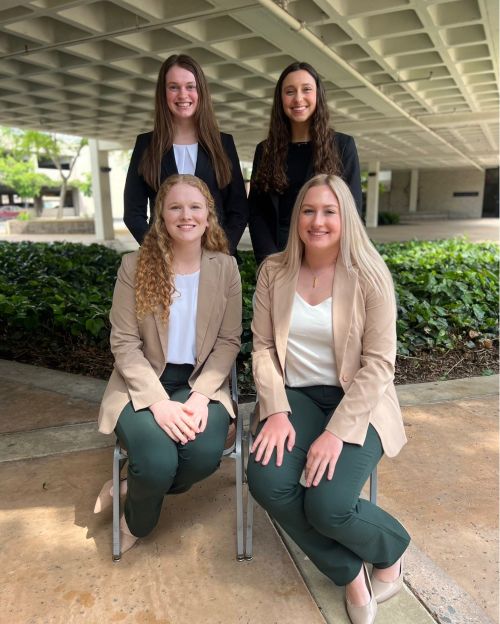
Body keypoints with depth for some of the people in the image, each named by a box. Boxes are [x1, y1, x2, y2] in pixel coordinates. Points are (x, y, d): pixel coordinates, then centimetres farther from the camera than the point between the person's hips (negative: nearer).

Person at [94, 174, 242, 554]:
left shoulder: (226, 268, 0)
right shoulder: (134, 266, -4)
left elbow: (229, 341, -1)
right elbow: (124, 342, -7)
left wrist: (200, 395, -15)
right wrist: (158, 401, -19)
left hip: (202, 381, 2)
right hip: (144, 383, -1)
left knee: (205, 455, -26)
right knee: (157, 464, -25)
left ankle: (133, 486, 9)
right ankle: (137, 521, 15)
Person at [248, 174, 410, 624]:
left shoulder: (370, 275, -9)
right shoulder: (274, 271, 1)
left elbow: (378, 365, -12)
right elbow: (263, 346, 1)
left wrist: (336, 432, -20)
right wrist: (277, 411, -13)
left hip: (355, 402, -3)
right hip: (296, 396, 4)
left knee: (327, 505, -23)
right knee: (267, 482, -23)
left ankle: (392, 548, 17)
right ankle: (350, 572, 7)